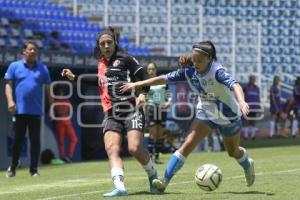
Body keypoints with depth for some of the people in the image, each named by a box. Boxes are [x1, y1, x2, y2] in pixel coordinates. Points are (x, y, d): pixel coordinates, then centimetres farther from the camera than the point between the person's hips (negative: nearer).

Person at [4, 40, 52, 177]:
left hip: (36, 111, 1)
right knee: (18, 140, 5)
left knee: (35, 140, 0)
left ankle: (34, 170, 6)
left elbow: (47, 88, 12)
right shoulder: (14, 66, 6)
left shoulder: (42, 68, 10)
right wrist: (10, 100, -12)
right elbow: (8, 85, 2)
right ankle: (12, 168, 19)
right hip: (20, 110, -1)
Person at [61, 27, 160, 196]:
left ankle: (154, 177, 7)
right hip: (112, 114, 6)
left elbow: (144, 77, -4)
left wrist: (143, 94, -21)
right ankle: (120, 187, -31)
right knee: (112, 149, -17)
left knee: (135, 148, -19)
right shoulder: (101, 64, 19)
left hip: (131, 110, -6)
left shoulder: (125, 59, 0)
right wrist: (75, 77, 34)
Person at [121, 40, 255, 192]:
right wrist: (138, 84, -13)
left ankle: (248, 165, 52)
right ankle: (165, 181, -15)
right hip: (205, 112, 4)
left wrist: (241, 101, -67)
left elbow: (234, 84, -47)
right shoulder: (190, 72, -16)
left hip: (228, 115, -3)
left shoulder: (217, 71, -32)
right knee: (187, 145, -13)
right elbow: (165, 78, -12)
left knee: (233, 152, 17)